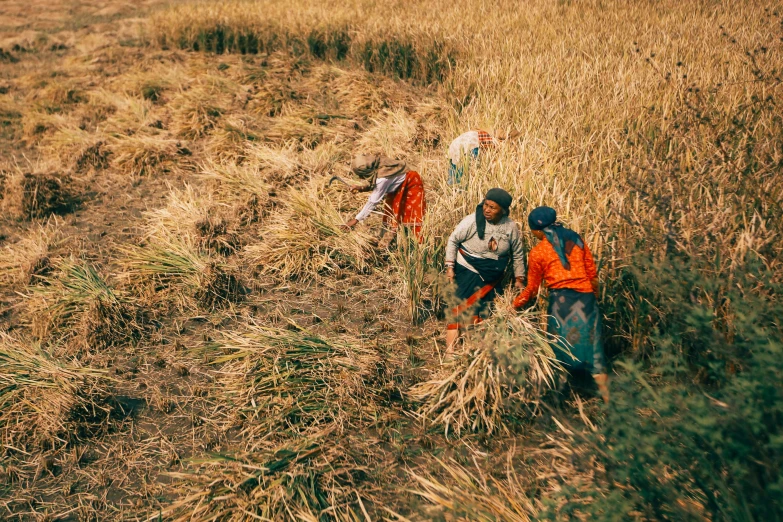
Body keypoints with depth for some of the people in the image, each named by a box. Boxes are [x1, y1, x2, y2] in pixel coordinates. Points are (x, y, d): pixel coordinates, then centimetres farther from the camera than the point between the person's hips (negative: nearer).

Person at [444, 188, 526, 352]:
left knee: (481, 312, 9)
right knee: (460, 306, -9)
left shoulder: (511, 227, -7)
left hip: (492, 276, 3)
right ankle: (450, 348, -8)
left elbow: (518, 254, 6)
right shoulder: (472, 221, -17)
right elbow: (453, 240, -6)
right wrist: (450, 267, -9)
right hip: (468, 271, -3)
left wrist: (519, 279, 9)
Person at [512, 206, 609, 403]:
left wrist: (514, 305, 21)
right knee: (591, 341, 5)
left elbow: (532, 289, 7)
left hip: (561, 299, -3)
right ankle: (606, 394, 3)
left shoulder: (538, 252, 2)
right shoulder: (577, 239, 10)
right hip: (586, 298, 3)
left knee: (560, 344, 9)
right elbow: (593, 274, 12)